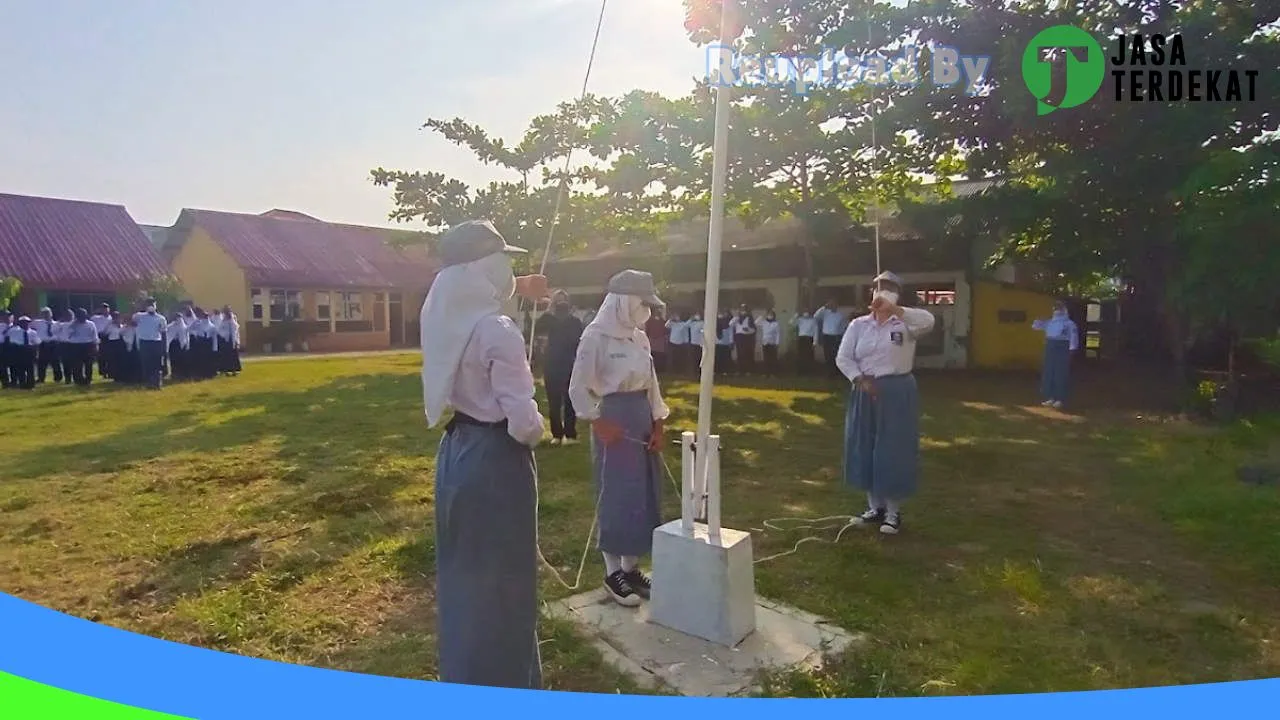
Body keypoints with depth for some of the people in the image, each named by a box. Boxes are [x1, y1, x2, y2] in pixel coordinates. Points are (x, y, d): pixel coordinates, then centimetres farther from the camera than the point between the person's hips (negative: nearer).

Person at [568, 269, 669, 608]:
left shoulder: (640, 336, 9)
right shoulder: (596, 335, -12)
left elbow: (651, 382, 13)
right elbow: (578, 389, -11)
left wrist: (658, 423, 5)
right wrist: (599, 423, -13)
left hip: (642, 417, 7)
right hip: (613, 417, -7)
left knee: (644, 494, 11)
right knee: (615, 495, 0)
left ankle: (631, 567, 25)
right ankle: (613, 573, 15)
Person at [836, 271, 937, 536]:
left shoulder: (905, 323, -5)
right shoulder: (858, 325, 5)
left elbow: (928, 321, -27)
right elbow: (843, 358, 3)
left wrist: (893, 309, -37)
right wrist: (860, 380, -12)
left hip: (897, 393, -3)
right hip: (865, 392, 4)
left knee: (894, 451, 1)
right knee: (865, 449, 9)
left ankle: (894, 511, 16)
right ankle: (875, 506, 24)